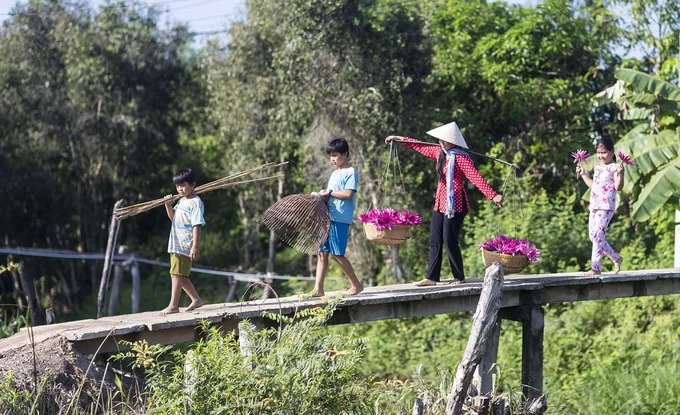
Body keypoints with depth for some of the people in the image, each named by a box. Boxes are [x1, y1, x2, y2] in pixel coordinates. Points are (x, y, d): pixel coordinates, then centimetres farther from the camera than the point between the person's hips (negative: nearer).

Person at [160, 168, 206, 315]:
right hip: (175, 244, 10)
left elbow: (197, 226, -17)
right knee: (181, 276, 16)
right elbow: (173, 217, 29)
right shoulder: (182, 201, 16)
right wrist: (168, 205, 10)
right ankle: (196, 299, 28)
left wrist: (195, 247, -22)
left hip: (184, 246, -10)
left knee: (176, 274, -12)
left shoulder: (195, 203, -12)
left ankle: (173, 305, -11)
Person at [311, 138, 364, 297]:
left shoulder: (351, 172, -5)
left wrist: (329, 192, -11)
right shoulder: (334, 173, 21)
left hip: (340, 219, -8)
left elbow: (348, 194, -16)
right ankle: (318, 289, 2)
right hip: (328, 217, 9)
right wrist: (321, 194, 3)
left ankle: (356, 285, 5)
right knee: (322, 252, 3)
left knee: (337, 254, -8)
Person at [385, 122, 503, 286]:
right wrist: (400, 139, 30)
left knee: (449, 241, -6)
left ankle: (459, 277, 6)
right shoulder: (440, 152, 9)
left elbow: (476, 178, -24)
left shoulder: (461, 158, -15)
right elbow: (421, 147, 25)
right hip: (440, 204, 8)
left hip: (455, 205, -8)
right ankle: (431, 277, 10)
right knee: (435, 242, 7)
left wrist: (493, 195, -34)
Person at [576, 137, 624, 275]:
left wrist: (620, 174, -31)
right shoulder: (598, 168, 19)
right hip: (594, 206, 9)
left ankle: (596, 267, -11)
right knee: (593, 236, 10)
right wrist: (583, 174, 31)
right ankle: (616, 258, 24)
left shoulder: (614, 167, -7)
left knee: (598, 235, -14)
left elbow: (618, 187, -16)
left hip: (606, 206, -9)